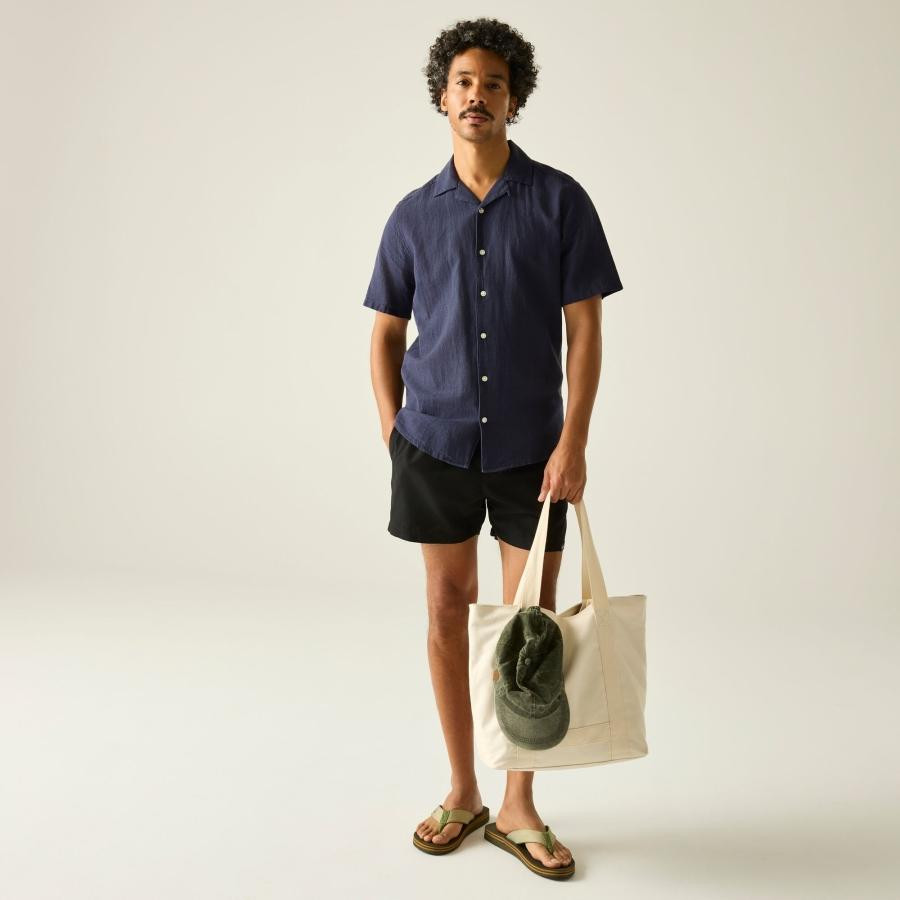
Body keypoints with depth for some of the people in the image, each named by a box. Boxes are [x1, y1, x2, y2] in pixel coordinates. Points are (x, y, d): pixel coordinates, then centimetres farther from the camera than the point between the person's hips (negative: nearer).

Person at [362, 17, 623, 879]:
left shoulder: (560, 200, -1)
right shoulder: (414, 214, 5)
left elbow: (584, 330, -4)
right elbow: (386, 332, 12)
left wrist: (573, 442, -12)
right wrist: (393, 428, 2)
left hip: (530, 448, -1)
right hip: (437, 442, 2)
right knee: (448, 611, 8)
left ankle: (519, 804, 21)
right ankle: (462, 791, 25)